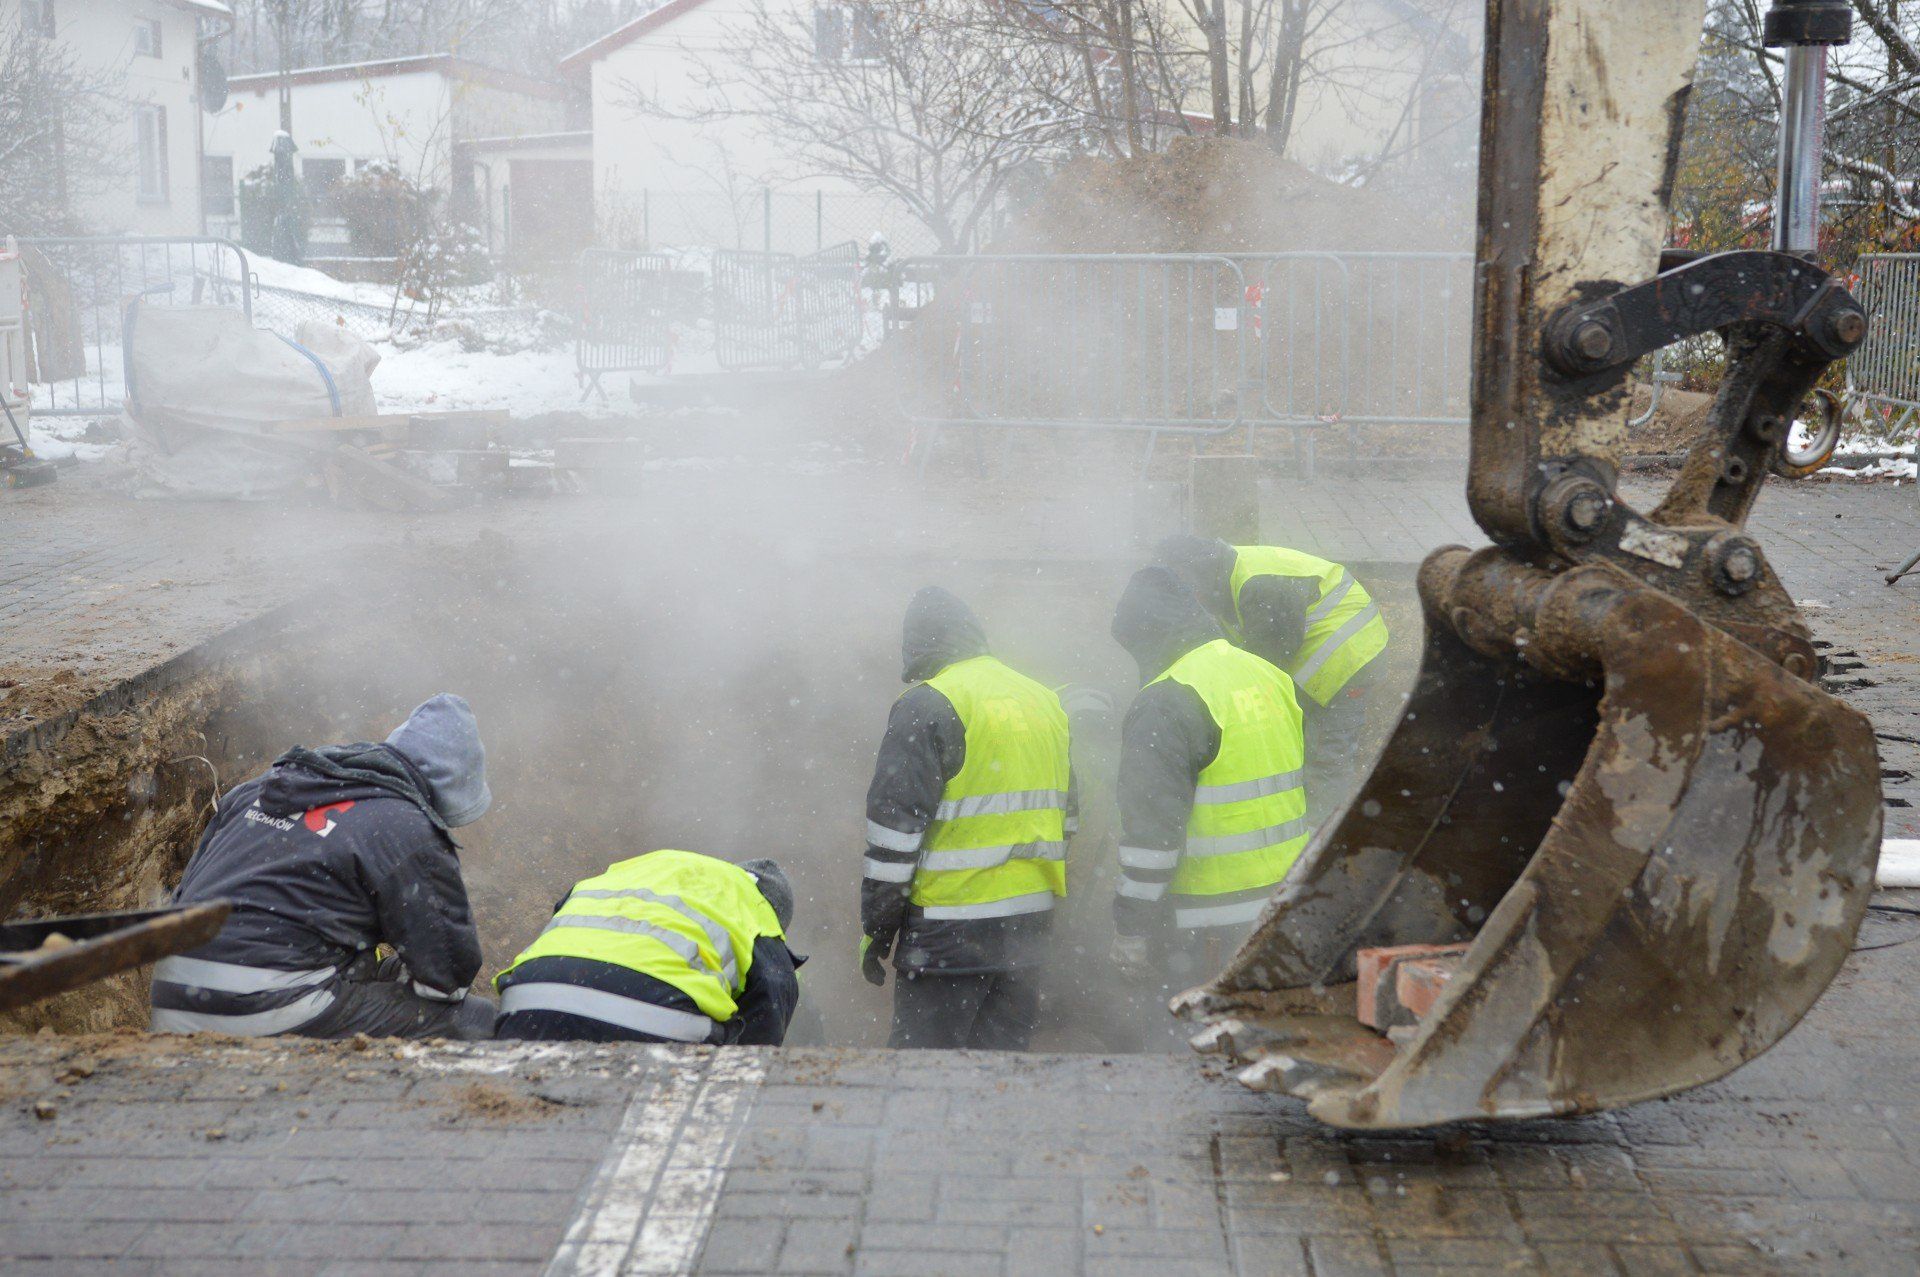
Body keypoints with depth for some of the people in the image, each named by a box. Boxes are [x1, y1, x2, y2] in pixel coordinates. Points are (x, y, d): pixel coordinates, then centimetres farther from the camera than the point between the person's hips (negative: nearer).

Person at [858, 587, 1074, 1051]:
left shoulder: (926, 705, -9)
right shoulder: (1047, 702, 15)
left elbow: (895, 825, -12)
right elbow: (1065, 815, 21)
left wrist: (876, 927, -4)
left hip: (949, 929, -7)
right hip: (1029, 923, 7)